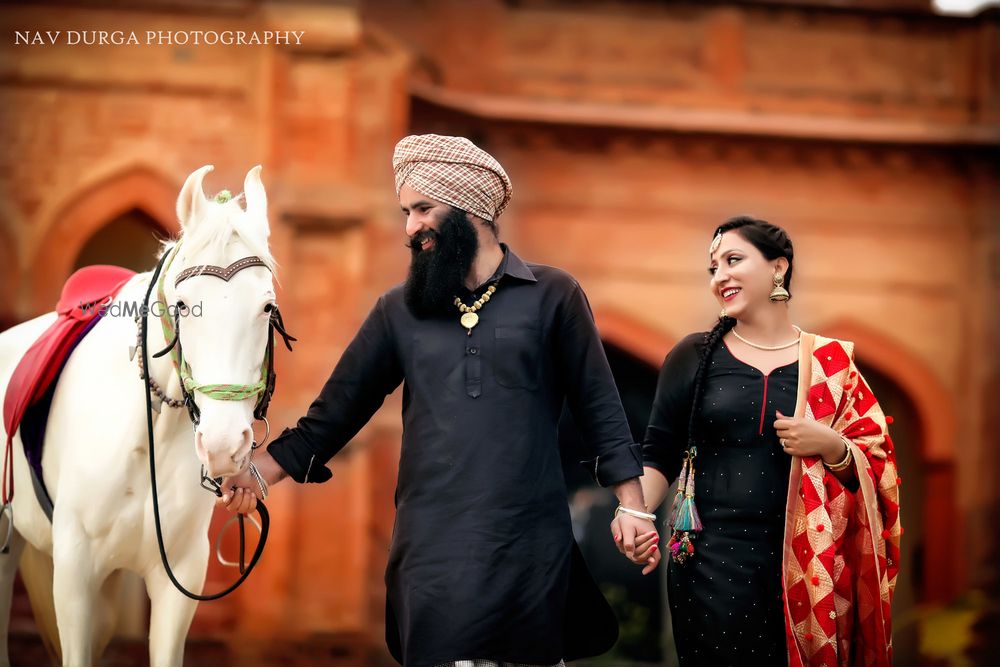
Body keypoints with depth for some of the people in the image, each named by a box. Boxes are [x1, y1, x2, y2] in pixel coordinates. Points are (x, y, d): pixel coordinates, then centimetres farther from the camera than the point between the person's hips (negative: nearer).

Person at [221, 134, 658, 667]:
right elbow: (338, 408, 10)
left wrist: (631, 504, 0)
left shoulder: (552, 296, 4)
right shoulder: (399, 309, 10)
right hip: (433, 543, 1)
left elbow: (598, 407, 6)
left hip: (530, 541, -1)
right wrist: (257, 473, 2)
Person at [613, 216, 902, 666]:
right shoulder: (694, 357, 4)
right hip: (711, 560, -1)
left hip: (806, 565, 1)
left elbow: (876, 468, 7)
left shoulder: (829, 363, 5)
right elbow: (660, 454, 4)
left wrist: (832, 447, -13)